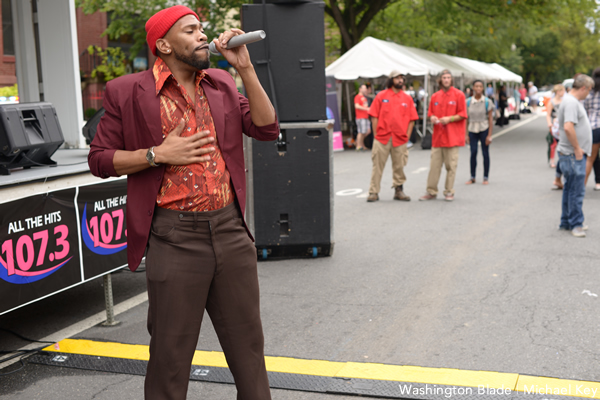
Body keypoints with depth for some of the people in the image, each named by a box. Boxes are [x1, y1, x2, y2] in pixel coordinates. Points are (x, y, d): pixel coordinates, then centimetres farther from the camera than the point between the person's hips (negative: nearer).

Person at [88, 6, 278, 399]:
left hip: (231, 230, 5)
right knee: (171, 353, 7)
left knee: (248, 344, 17)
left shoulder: (221, 83, 11)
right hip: (175, 237, -4)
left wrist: (245, 67, -3)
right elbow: (99, 159, -1)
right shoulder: (129, 92, -2)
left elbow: (267, 128, 4)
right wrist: (158, 154, -14)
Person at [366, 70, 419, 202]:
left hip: (400, 139, 2)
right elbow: (374, 116, 3)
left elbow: (412, 119, 9)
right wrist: (376, 134, -3)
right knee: (377, 166, -1)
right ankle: (373, 192, 5)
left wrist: (407, 136, 1)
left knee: (399, 166, 6)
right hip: (382, 137, -2)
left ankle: (398, 191, 18)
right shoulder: (381, 96, 5)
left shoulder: (407, 98, 10)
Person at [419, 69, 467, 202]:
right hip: (437, 135, 3)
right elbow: (431, 113, 20)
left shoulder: (458, 95, 1)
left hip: (452, 135, -3)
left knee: (451, 165, 0)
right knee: (434, 164, 2)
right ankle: (431, 192, 8)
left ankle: (449, 192, 9)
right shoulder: (435, 96, 12)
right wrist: (432, 118, -3)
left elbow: (462, 115, -2)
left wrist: (449, 119, -14)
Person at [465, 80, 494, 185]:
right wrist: (466, 134, 2)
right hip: (472, 130, 1)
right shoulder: (468, 102, 2)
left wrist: (489, 135, -8)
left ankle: (486, 177, 12)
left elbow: (490, 119, -2)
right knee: (473, 153, -3)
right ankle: (472, 177, 7)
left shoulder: (487, 102, -3)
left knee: (485, 153, 2)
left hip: (484, 129, -1)